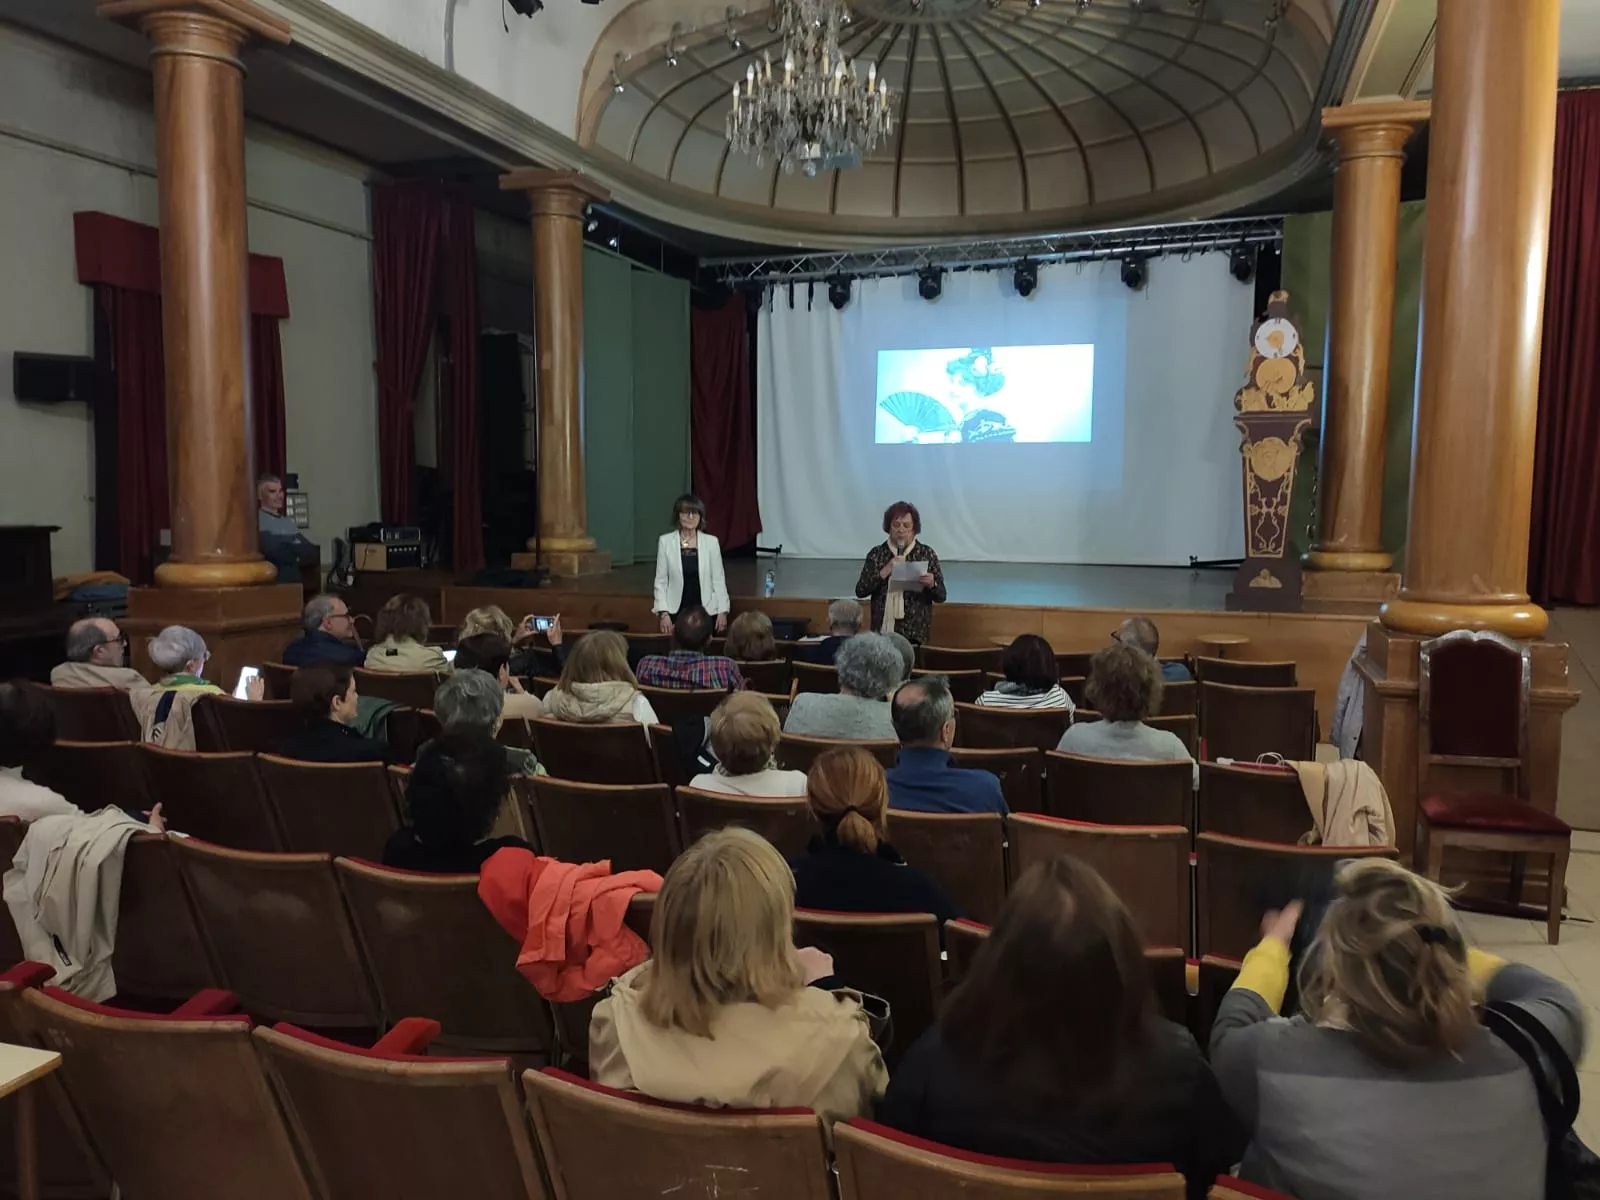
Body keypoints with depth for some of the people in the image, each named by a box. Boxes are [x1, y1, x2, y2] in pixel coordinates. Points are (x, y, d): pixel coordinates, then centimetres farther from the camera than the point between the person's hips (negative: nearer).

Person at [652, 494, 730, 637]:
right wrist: (664, 613, -6)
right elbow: (660, 581, 1)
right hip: (676, 611, 0)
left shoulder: (711, 542, 0)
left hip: (706, 610, 0)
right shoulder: (665, 541, 0)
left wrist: (723, 611, -3)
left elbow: (718, 579, 2)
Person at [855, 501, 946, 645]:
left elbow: (941, 596, 3)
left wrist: (931, 584, -17)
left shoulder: (926, 553, 2)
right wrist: (885, 572, -11)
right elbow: (860, 591, -1)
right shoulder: (876, 553, 5)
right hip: (882, 631, 1)